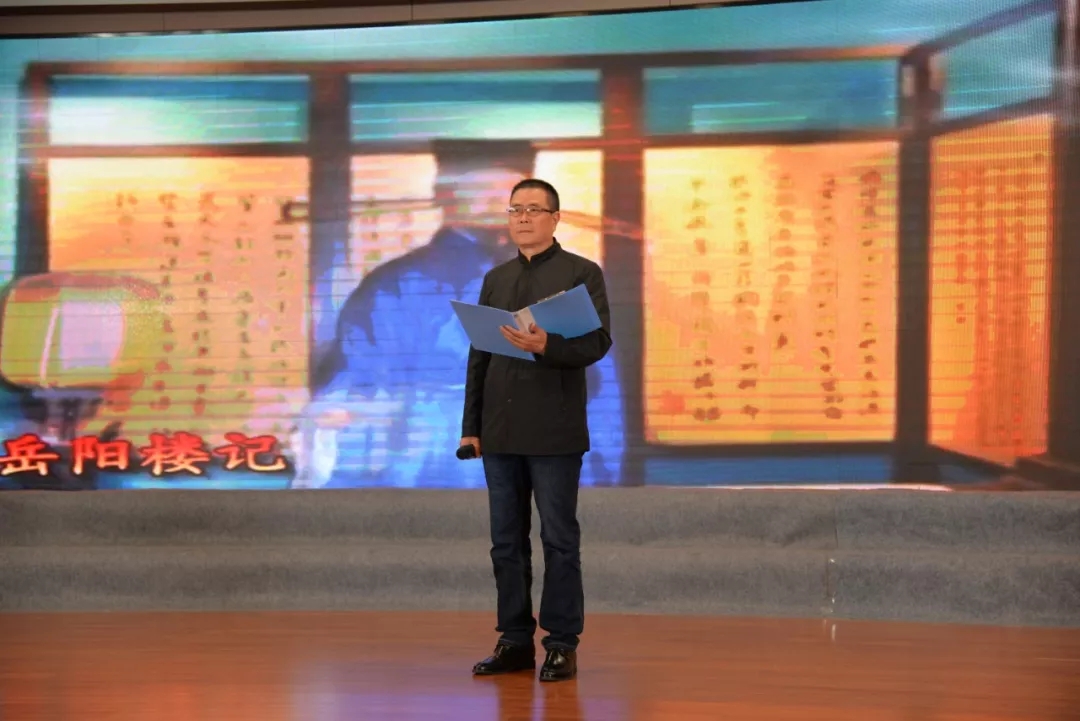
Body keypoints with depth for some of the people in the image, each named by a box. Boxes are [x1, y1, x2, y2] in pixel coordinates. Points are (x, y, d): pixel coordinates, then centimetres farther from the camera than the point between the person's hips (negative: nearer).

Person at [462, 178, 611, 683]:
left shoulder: (581, 273, 0)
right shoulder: (495, 279, 15)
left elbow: (598, 340, -10)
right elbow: (479, 354, 14)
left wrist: (546, 346, -26)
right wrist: (471, 425, 8)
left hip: (554, 432, -5)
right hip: (500, 432, 5)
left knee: (559, 540, -1)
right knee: (506, 541, 7)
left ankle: (562, 645, 5)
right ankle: (515, 642, 14)